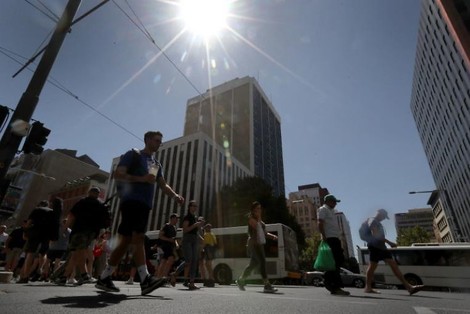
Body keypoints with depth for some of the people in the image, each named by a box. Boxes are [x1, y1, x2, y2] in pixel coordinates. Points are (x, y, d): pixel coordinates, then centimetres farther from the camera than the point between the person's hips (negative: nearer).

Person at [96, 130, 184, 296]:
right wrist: (141, 179, -20)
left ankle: (104, 278, 14)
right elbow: (117, 175, -8)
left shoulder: (157, 164, 24)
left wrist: (175, 195, -6)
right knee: (138, 238, -16)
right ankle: (146, 280, -16)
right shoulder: (133, 154, 3)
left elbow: (163, 185, 14)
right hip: (132, 201, -8)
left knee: (126, 241, 6)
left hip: (145, 205, 8)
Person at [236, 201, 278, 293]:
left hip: (260, 244, 9)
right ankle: (267, 285, -16)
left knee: (253, 264, 14)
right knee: (262, 262, -17)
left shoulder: (259, 220, 20)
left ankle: (240, 280, 29)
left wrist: (272, 236, 6)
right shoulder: (251, 218, -4)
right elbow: (256, 226, -18)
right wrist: (258, 217, -9)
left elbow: (264, 232, 21)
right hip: (254, 243, -9)